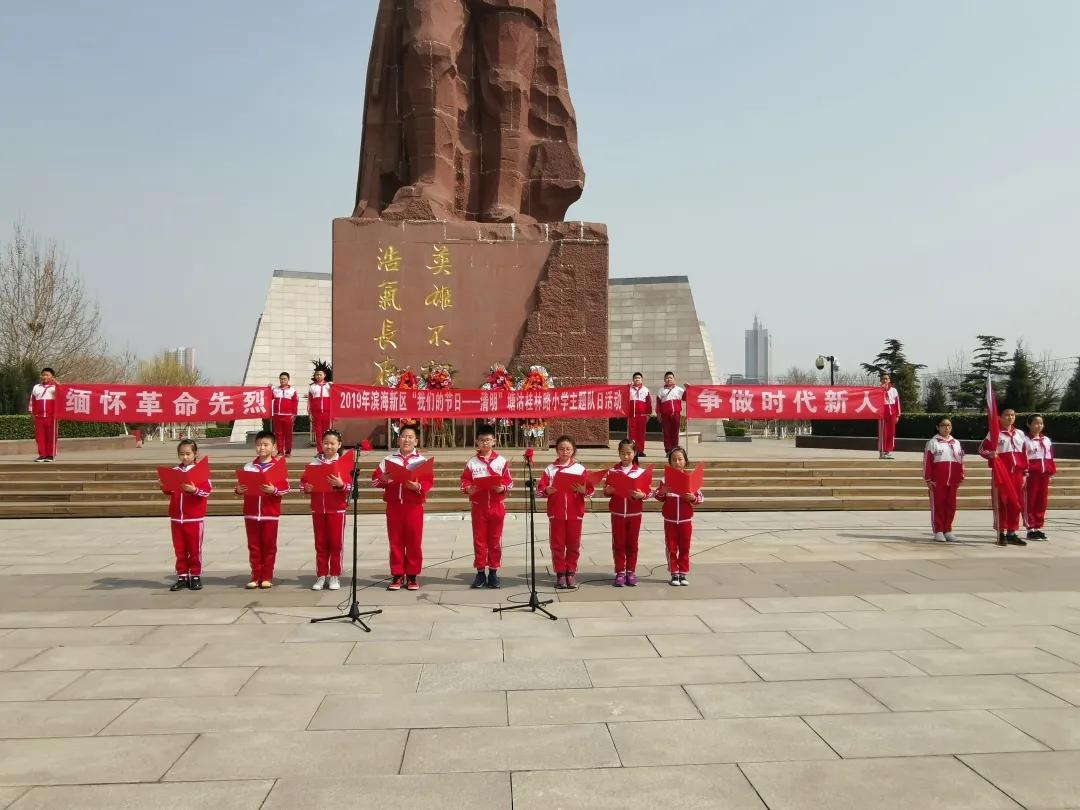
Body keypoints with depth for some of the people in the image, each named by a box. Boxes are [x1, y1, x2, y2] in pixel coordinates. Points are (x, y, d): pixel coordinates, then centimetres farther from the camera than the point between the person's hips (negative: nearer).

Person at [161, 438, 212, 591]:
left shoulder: (201, 471, -5)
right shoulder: (174, 471, 8)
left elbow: (207, 491, -10)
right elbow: (169, 491, 14)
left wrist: (194, 490, -26)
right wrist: (164, 487, -7)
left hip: (195, 517, -4)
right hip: (176, 517, 4)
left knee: (194, 548, 4)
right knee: (179, 549, 10)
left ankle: (196, 577, 14)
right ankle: (182, 577, 18)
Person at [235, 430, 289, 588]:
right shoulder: (248, 467, 6)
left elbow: (286, 488, -6)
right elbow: (241, 486, 12)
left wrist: (274, 490, -23)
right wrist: (238, 490, -10)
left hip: (270, 514, -3)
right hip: (251, 513, 3)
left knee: (269, 546, 4)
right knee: (254, 546, 8)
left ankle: (267, 578, 13)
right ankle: (256, 577, 16)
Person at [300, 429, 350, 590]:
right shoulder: (315, 463, 7)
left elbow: (350, 487, -8)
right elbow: (304, 480, 9)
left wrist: (341, 484, -27)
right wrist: (306, 488, -12)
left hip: (337, 509, -3)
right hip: (318, 509, 3)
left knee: (336, 543, 3)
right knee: (320, 544, 9)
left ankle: (335, 576, 13)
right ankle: (321, 576, 17)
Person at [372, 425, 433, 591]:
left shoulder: (421, 460, 4)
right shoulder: (388, 459, 11)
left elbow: (428, 482, -5)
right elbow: (375, 478, 6)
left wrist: (417, 486, -23)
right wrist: (383, 479, -14)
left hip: (414, 506, -2)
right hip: (393, 505, 2)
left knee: (414, 542, 1)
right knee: (395, 541, 5)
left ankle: (412, 576, 10)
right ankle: (397, 576, 12)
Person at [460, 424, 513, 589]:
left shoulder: (501, 461, 2)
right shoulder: (472, 462, 3)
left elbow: (509, 481, 3)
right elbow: (465, 481, 4)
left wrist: (503, 488, -16)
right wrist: (468, 488, -16)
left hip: (497, 506, 0)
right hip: (478, 506, 0)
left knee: (495, 541, 5)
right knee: (479, 540, 4)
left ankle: (493, 573, 14)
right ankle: (480, 573, 13)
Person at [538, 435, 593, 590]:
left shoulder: (580, 469, 3)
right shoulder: (550, 469, 3)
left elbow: (590, 489, -1)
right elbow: (540, 488, -2)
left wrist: (583, 491, -21)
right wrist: (547, 491, -23)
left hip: (575, 513, 0)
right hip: (556, 513, 0)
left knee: (573, 545, 6)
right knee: (557, 544, 4)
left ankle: (571, 573, 17)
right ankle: (560, 574, 13)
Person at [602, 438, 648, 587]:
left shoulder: (640, 472, -1)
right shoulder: (613, 471, 0)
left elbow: (647, 492, 0)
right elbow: (605, 491, 3)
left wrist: (641, 495, -21)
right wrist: (608, 490, -18)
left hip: (634, 513, 0)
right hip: (617, 513, 0)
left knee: (632, 544, 8)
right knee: (618, 544, 5)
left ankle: (631, 572, 18)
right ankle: (620, 573, 14)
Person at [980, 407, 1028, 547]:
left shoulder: (1020, 434, 14)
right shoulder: (994, 433, -2)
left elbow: (1024, 455, 15)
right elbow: (982, 449, -3)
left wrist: (1024, 473, 10)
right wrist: (990, 454, -25)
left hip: (1017, 473, 5)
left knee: (1016, 503, 6)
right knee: (1001, 503, -3)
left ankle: (1012, 533, 14)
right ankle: (1001, 534, 2)